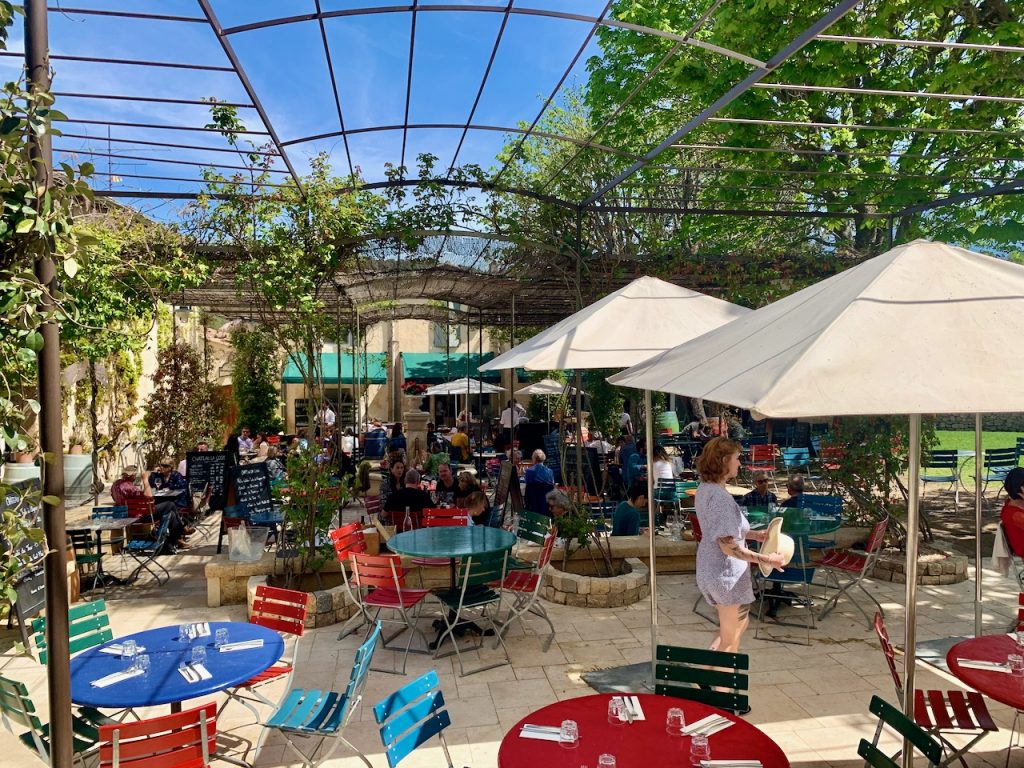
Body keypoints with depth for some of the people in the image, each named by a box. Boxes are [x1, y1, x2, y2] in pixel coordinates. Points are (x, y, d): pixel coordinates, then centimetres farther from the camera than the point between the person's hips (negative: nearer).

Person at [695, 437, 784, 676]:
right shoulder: (720, 496, -25)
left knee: (740, 624, 28)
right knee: (731, 640, 9)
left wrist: (753, 534, 11)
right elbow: (728, 546, -27)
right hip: (727, 574, -9)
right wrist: (766, 559, -20)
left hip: (709, 571, 9)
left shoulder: (704, 489, 5)